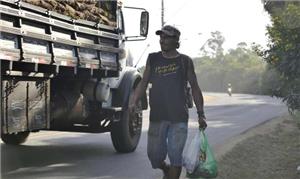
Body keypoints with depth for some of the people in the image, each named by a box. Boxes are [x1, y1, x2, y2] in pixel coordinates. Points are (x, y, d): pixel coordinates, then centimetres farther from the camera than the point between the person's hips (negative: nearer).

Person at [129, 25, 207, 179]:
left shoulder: (185, 61, 4)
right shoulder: (153, 59, 9)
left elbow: (195, 88, 8)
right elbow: (143, 83, 9)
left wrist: (200, 114, 4)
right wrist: (133, 101, -7)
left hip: (179, 116, -2)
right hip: (157, 116, 2)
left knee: (175, 154, -4)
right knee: (154, 155, 7)